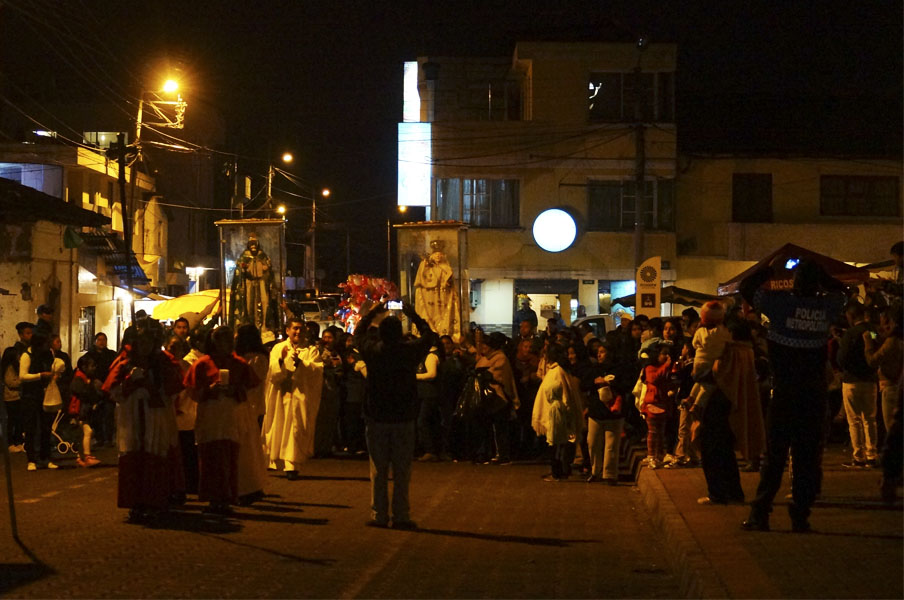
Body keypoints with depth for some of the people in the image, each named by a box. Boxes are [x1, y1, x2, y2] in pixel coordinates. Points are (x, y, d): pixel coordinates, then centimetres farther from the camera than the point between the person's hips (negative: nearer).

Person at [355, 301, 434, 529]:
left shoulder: (372, 351, -6)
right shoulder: (410, 351, -9)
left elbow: (358, 332, 15)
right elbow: (428, 335, 11)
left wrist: (373, 312, 21)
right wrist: (412, 314, 17)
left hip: (376, 418, 1)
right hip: (404, 418, -1)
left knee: (378, 470, 7)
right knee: (402, 471, 4)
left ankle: (379, 515, 8)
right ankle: (401, 516, 5)